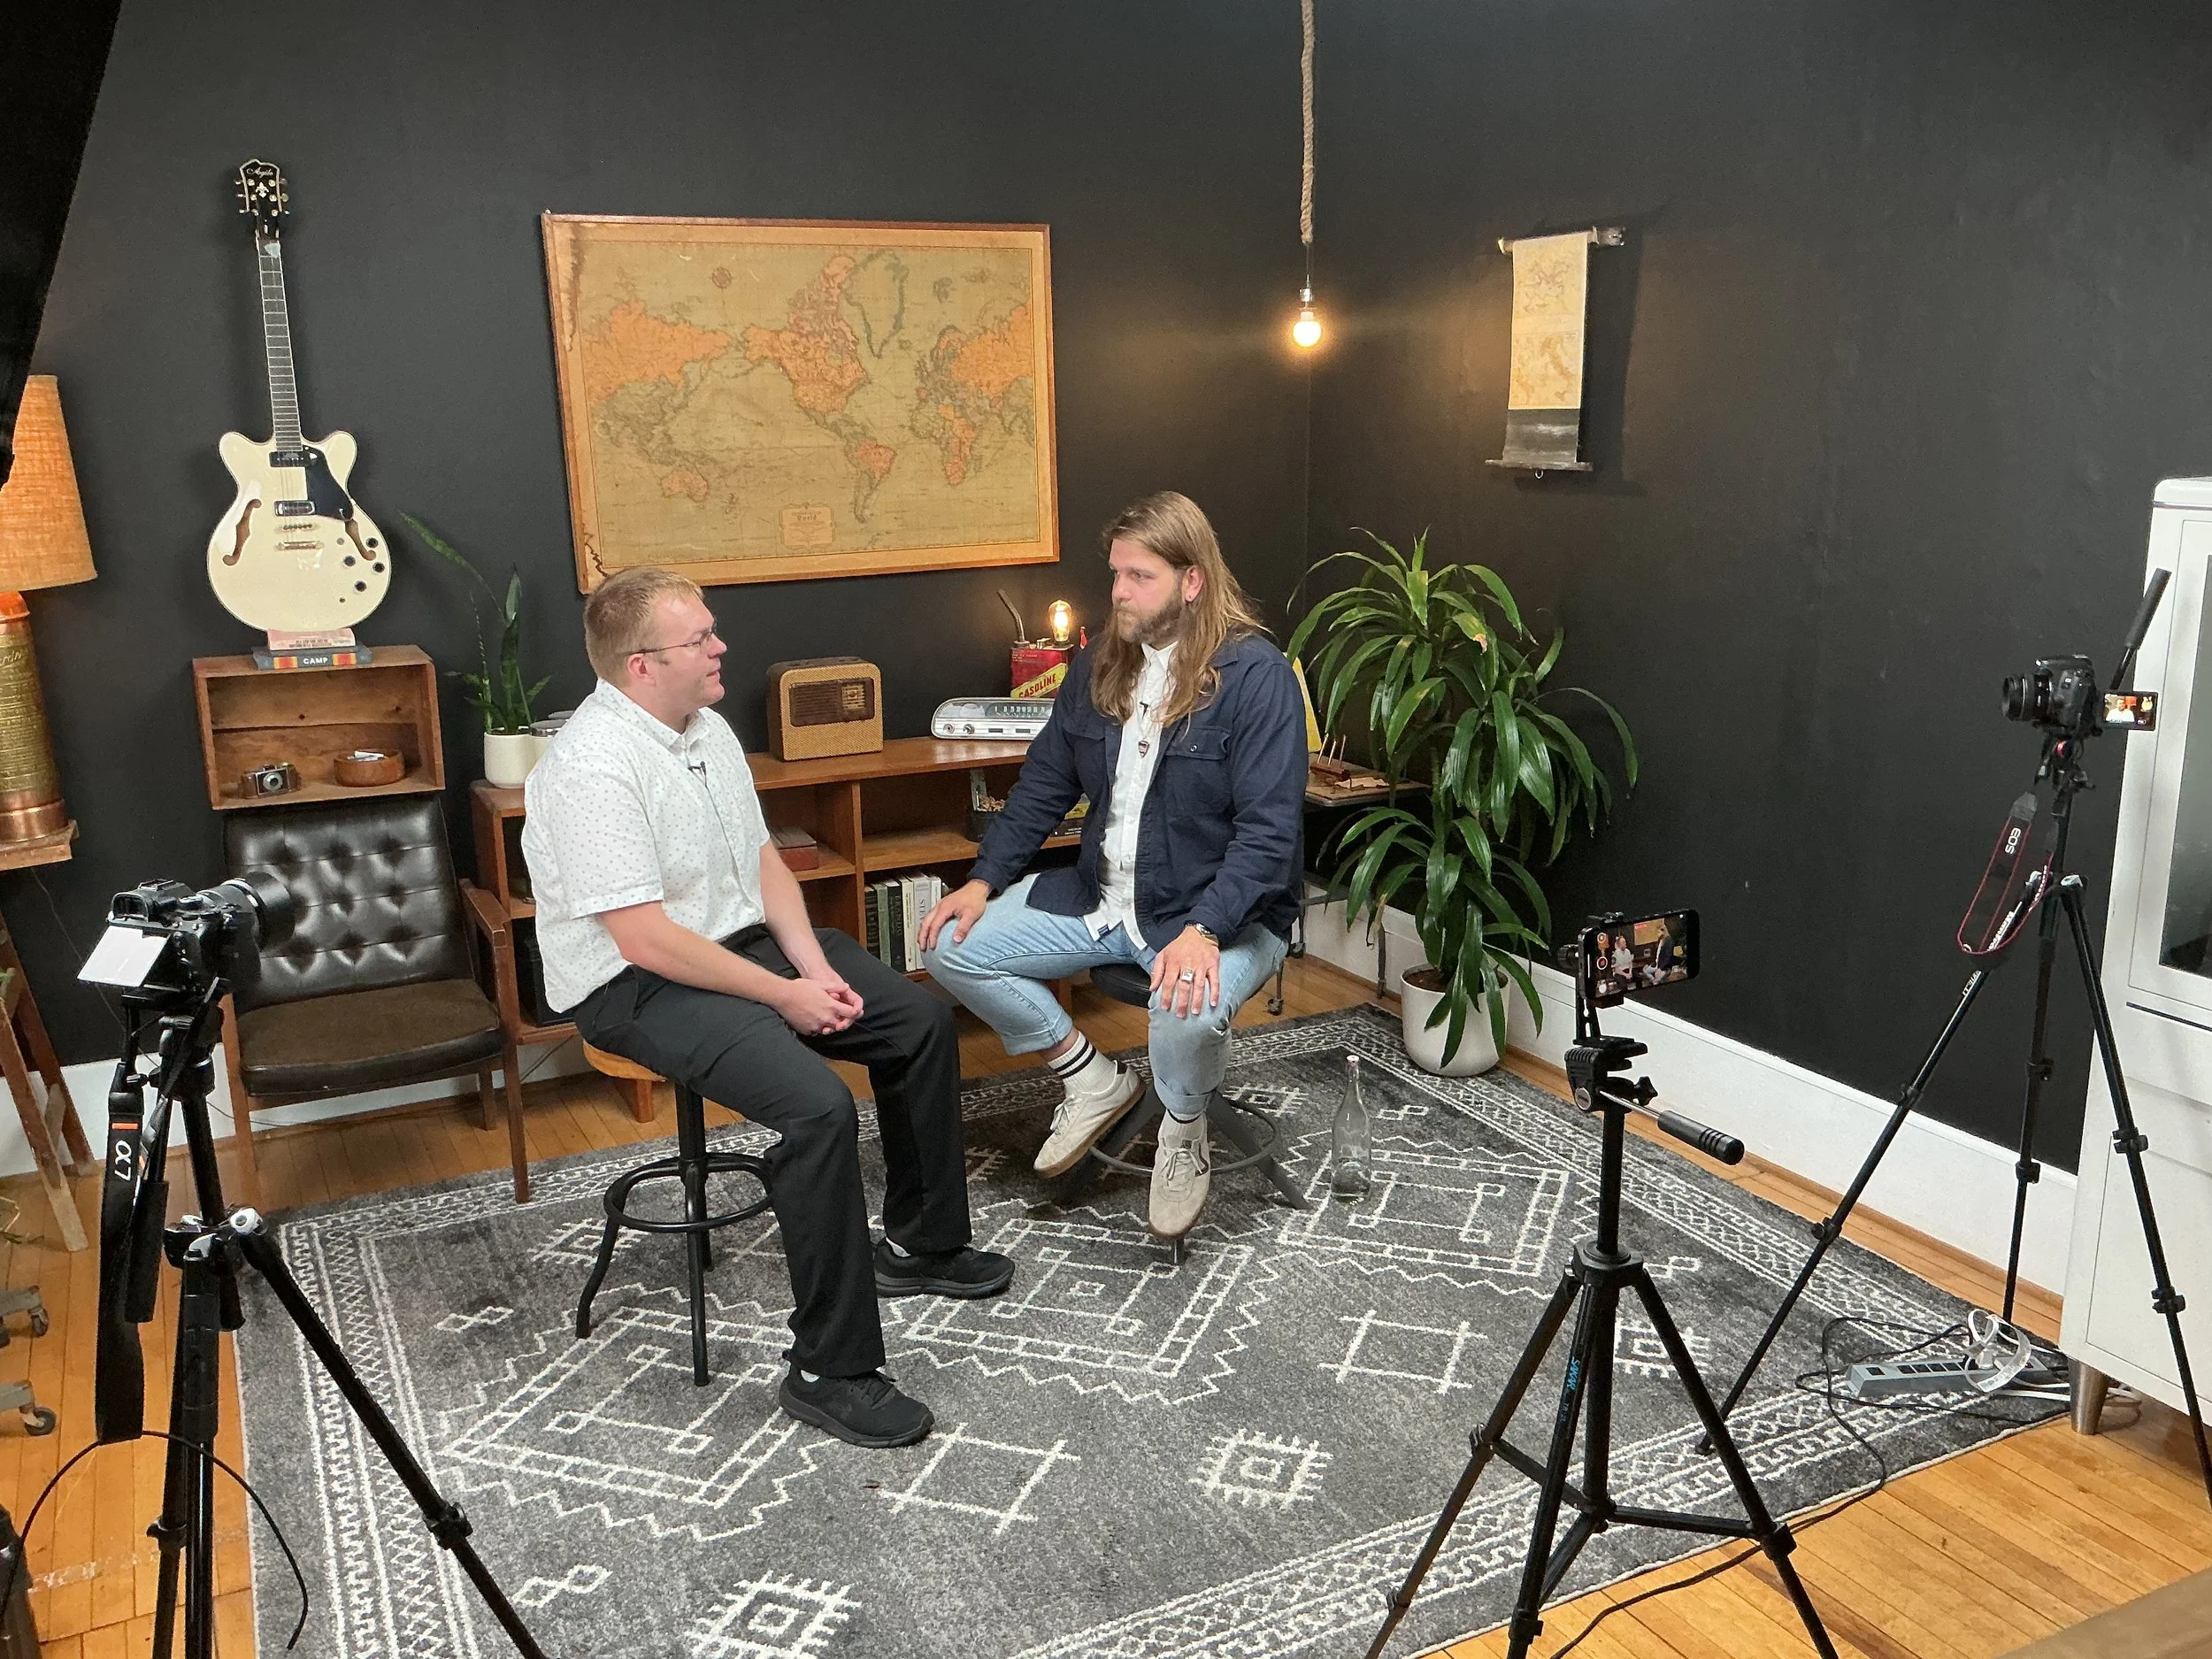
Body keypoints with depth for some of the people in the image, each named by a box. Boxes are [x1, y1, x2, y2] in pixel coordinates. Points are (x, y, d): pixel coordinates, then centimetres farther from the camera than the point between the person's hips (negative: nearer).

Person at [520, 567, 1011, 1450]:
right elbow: (643, 939, -26)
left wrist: (815, 964, -5)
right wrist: (784, 996, -21)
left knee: (923, 1021, 6)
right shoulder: (593, 768, -24)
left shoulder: (708, 729, 5)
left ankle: (921, 1244, 23)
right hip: (637, 984, -10)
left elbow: (762, 858, 10)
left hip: (744, 938, 10)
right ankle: (829, 1370, -16)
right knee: (820, 1106, -29)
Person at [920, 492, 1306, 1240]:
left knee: (1189, 1011, -38)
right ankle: (1092, 1079, 12)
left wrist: (1203, 932, -35)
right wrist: (984, 880, 0)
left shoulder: (1256, 675, -16)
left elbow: (1269, 833, -21)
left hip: (1222, 911, -7)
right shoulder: (1101, 662, 5)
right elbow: (1044, 782, 12)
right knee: (949, 946, -5)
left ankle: (1183, 1131, -1)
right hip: (1101, 897, 7)